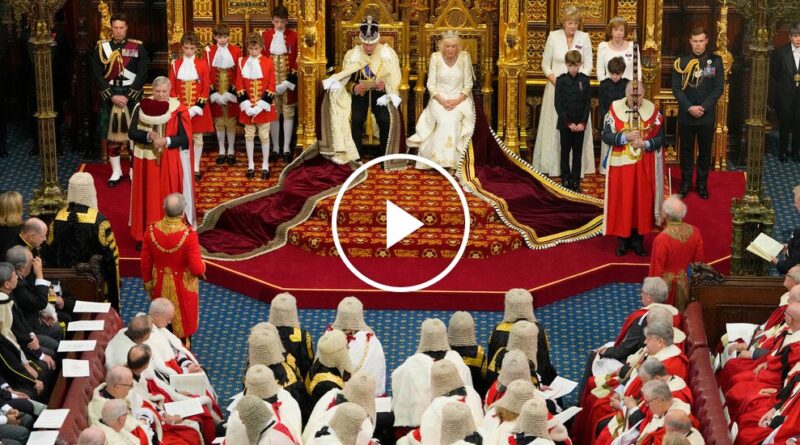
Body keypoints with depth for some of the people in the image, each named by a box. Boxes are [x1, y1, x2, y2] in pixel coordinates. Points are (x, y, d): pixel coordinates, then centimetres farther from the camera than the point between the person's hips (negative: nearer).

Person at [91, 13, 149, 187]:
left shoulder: (137, 47, -1)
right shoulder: (101, 48, 2)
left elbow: (142, 75, -6)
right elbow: (97, 75, -3)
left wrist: (128, 97, -14)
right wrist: (112, 96, -12)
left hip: (132, 96, -1)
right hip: (109, 97, 1)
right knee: (111, 135, 4)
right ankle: (116, 171, 15)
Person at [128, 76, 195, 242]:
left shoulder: (178, 110, -7)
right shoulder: (142, 107, 0)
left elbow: (185, 137, -8)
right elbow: (132, 132, -4)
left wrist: (166, 141, -23)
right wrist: (148, 136, -22)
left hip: (170, 162, -2)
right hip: (147, 161, 2)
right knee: (148, 197, 6)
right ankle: (145, 234, 12)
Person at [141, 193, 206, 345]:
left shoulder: (151, 230, -19)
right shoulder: (188, 234, -30)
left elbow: (145, 263, -7)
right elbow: (197, 268, -26)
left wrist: (148, 283, 10)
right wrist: (202, 266, -2)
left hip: (160, 286, 3)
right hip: (183, 289, -3)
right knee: (182, 322, 20)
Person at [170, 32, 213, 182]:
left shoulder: (202, 64, -2)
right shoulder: (175, 64, 1)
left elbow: (206, 87, -4)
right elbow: (172, 88, 1)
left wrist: (198, 107, -12)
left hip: (198, 109, -1)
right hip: (181, 109, 1)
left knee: (197, 138, 5)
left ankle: (196, 169, 13)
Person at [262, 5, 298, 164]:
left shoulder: (294, 36, -3)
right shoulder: (265, 35, 0)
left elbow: (297, 59, -3)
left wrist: (291, 80, -11)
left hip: (288, 80, -1)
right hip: (270, 80, 1)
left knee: (288, 113, 3)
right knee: (273, 114, 6)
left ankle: (286, 149, 9)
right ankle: (275, 148, 13)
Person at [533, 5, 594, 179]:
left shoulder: (584, 38, 1)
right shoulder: (553, 36, 0)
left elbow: (588, 66, 2)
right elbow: (545, 64, 3)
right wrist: (557, 83, -10)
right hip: (556, 87, 0)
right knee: (554, 126, 2)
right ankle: (553, 166, 7)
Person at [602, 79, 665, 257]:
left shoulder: (652, 110, -3)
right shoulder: (614, 109, -5)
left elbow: (660, 137, -2)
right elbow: (606, 135, -7)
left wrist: (645, 144, -20)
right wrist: (626, 137, -21)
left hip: (645, 165, 1)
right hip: (621, 164, -1)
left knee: (642, 201, 5)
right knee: (622, 201, 3)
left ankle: (638, 239, 15)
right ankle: (623, 239, 14)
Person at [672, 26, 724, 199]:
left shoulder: (715, 61, -2)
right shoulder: (681, 61, -1)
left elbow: (719, 88, -4)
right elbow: (676, 88, -3)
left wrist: (703, 107, -14)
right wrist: (689, 108, -14)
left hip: (707, 115, 0)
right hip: (686, 114, 0)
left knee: (705, 151, 8)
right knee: (686, 150, 9)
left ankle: (702, 183, 20)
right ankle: (686, 183, 20)